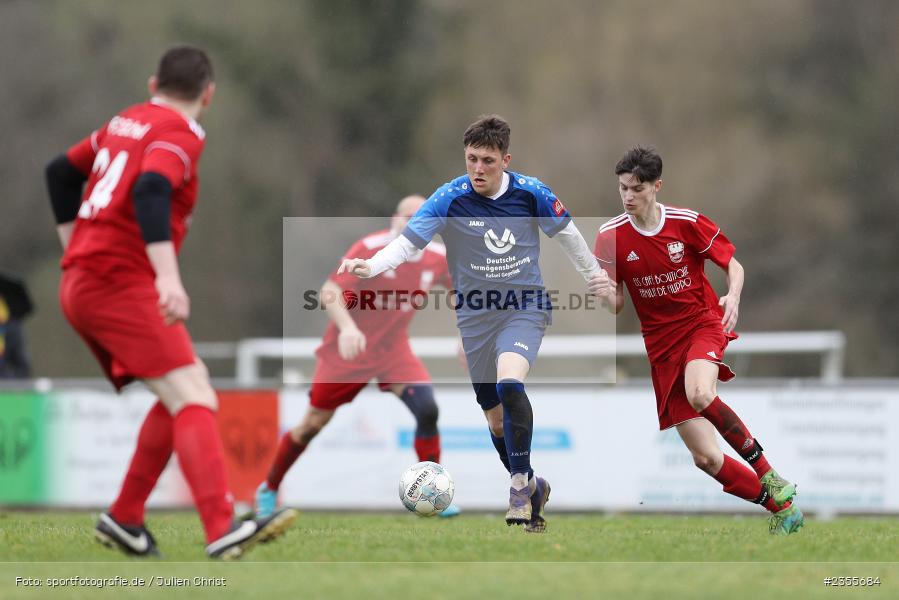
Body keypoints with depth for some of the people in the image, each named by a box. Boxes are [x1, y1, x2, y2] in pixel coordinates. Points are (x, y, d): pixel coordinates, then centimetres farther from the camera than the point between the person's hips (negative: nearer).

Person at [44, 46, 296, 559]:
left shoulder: (125, 124, 19)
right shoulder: (182, 133, -6)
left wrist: (76, 251, 31)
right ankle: (222, 529, -33)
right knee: (192, 397, -18)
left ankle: (125, 518, 11)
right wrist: (169, 278, -33)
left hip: (82, 283, 9)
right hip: (121, 281, -9)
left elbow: (61, 172, 29)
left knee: (189, 395, 12)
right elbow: (149, 192, -24)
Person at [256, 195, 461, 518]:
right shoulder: (370, 249, -21)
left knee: (427, 409, -19)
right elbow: (330, 291, -26)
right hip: (349, 347, -3)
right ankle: (268, 490, 22)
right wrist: (347, 327, -42)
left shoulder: (437, 257, -6)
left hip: (393, 349, 3)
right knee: (314, 423, 1)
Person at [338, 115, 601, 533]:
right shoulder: (449, 199, -13)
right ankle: (532, 489, 31)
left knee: (509, 384, -29)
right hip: (476, 317, 2)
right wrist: (370, 266, -39)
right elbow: (408, 242, -21)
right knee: (496, 419, 8)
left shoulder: (530, 193, -9)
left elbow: (567, 234, 8)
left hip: (525, 307, -2)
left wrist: (596, 279, 17)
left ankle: (520, 483, -17)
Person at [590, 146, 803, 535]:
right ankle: (780, 505, 13)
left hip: (703, 323, -3)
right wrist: (606, 293, -26)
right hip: (662, 343, 3)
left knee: (699, 393, -37)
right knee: (706, 457, -5)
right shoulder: (611, 237, -5)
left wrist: (733, 296, -20)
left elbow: (733, 265, 1)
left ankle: (766, 471, -19)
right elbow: (616, 306, -1)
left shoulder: (687, 223, -9)